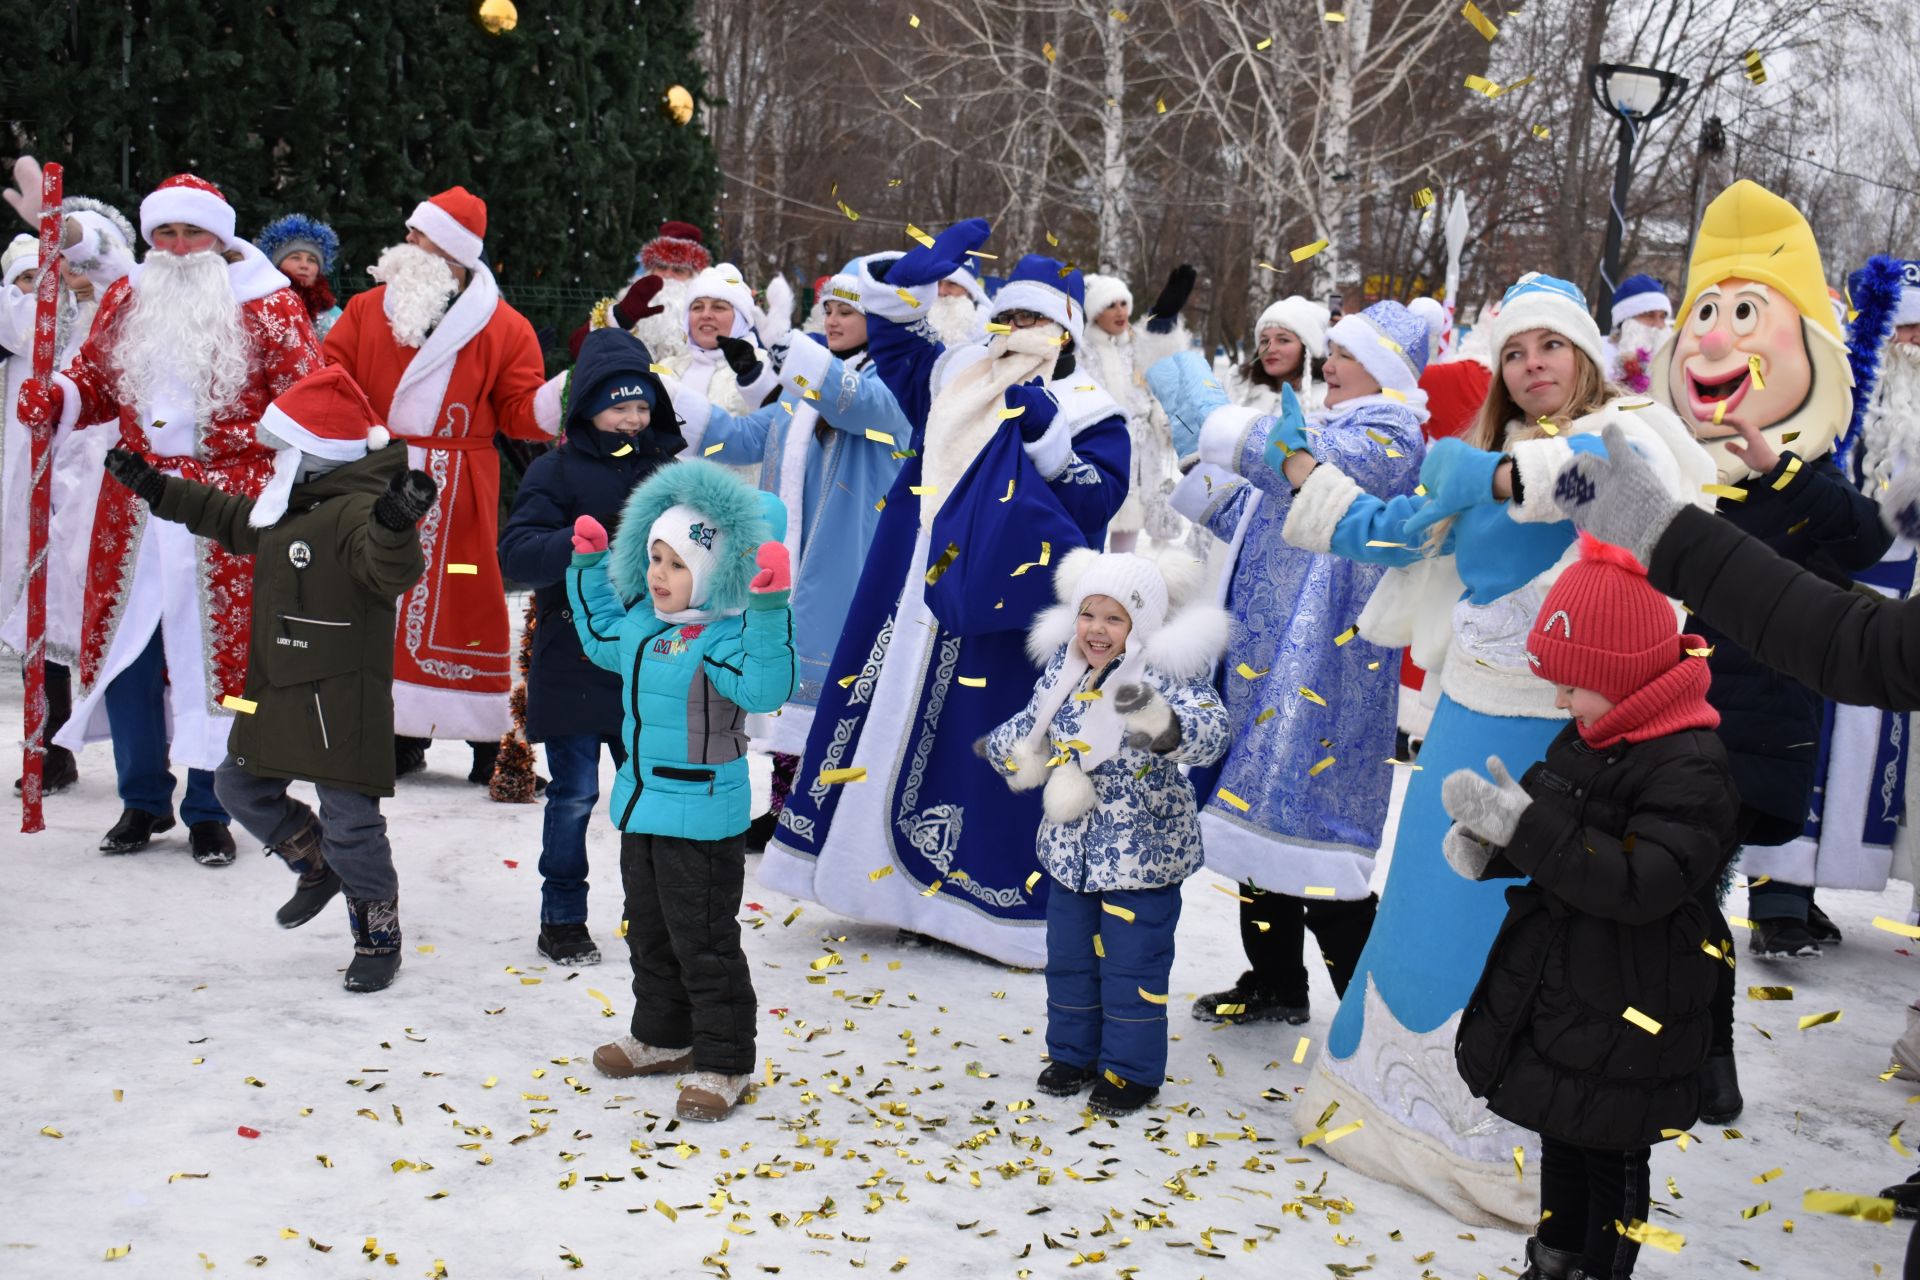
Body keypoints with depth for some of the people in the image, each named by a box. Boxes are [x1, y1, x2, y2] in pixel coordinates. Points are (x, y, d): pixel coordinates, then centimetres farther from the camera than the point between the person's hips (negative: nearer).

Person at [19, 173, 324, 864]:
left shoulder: (269, 304, -2)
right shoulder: (125, 300, 11)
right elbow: (93, 380, 18)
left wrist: (251, 433, -16)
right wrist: (53, 400, -2)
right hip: (135, 503, 4)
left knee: (220, 649, 0)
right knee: (124, 644, 6)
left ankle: (208, 811, 12)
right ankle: (142, 801, 21)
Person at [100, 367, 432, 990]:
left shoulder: (357, 511, -19)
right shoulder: (286, 508, 12)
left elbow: (391, 570, -37)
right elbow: (229, 519, 31)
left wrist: (395, 525, -58)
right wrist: (154, 487, 33)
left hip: (340, 699, -10)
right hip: (276, 692, 10)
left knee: (349, 820, -4)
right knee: (240, 787, 21)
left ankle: (379, 934, 12)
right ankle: (319, 867, 36)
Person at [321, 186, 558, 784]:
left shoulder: (501, 326, 1)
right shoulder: (369, 309, 8)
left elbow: (522, 411, 0)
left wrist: (564, 392, -18)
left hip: (456, 491, -3)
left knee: (465, 600, -3)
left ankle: (490, 736, 9)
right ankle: (401, 732, 19)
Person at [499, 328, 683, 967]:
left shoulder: (671, 465, 8)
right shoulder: (556, 471, -4)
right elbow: (515, 553, -16)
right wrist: (586, 544, -31)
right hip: (574, 665, -3)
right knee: (574, 796, 3)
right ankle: (562, 920, 18)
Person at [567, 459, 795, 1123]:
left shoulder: (724, 634, -21)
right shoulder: (641, 621, 6)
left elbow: (765, 688, -38)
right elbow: (601, 640, 28)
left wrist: (769, 606, -44)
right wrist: (588, 565, 24)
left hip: (702, 814, -9)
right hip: (641, 805, 9)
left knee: (703, 943, 0)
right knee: (649, 933, 22)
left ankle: (723, 1062, 13)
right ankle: (663, 1036, 39)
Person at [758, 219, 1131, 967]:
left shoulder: (1086, 409, 1)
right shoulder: (957, 380, 13)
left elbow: (1102, 497, -10)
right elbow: (887, 319, 21)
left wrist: (1047, 433, -19)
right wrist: (933, 261, 5)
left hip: (1000, 606, -5)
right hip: (919, 598, 5)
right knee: (900, 717, 9)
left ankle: (997, 902, 5)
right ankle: (899, 877, 21)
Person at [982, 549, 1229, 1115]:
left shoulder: (1168, 673, -19)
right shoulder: (1063, 668, -1)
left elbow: (1209, 731, -36)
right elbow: (1030, 726, 17)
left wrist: (1166, 727, -56)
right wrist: (1009, 750, -2)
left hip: (1143, 850, -6)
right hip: (1070, 844, 6)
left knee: (1133, 963, 5)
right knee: (1068, 956, 18)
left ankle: (1132, 1070, 21)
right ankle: (1073, 1052, 36)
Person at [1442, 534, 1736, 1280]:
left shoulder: (1691, 768, -24)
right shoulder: (1586, 739, 3)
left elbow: (1641, 884, -32)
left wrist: (1522, 824, -36)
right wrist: (1487, 847, -10)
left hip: (1624, 1016, -8)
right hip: (1551, 992, 8)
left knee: (1612, 1159, 9)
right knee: (1560, 1136, 23)